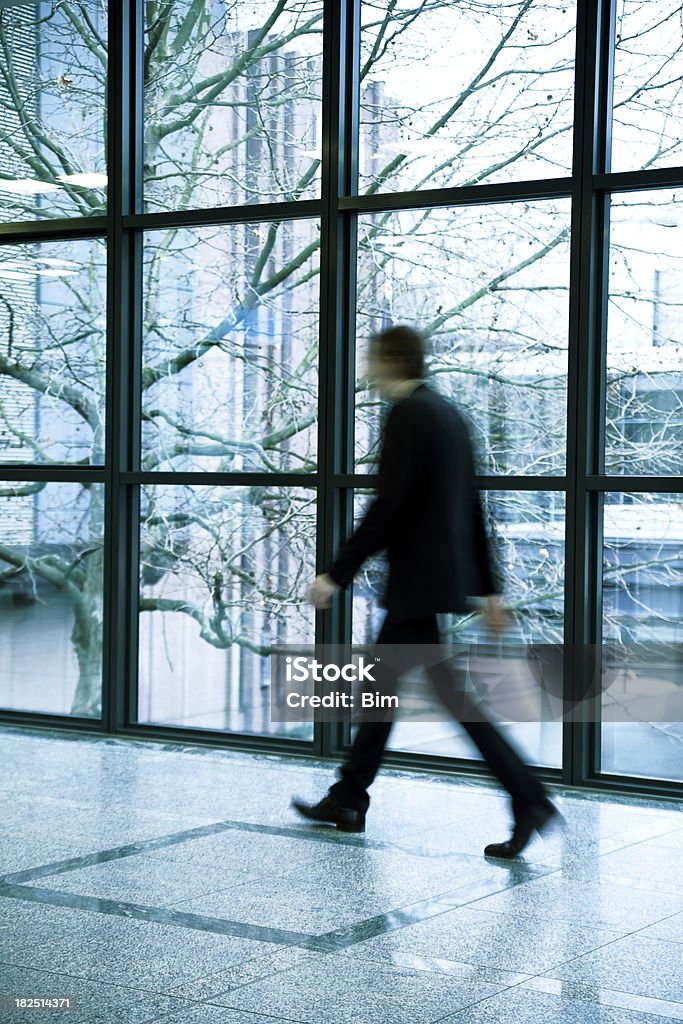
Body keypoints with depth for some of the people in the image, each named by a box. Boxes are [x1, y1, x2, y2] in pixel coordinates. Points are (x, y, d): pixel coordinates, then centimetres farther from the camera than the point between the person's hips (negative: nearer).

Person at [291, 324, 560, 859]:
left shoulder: (408, 415, -14)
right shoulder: (450, 413, 15)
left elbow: (388, 507, -21)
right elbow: (472, 508, 16)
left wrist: (338, 573, -17)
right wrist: (488, 587, 18)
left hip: (419, 583, -10)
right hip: (445, 574, 10)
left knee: (450, 691, -8)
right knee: (381, 682, 16)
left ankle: (529, 800, -9)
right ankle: (348, 799, 24)